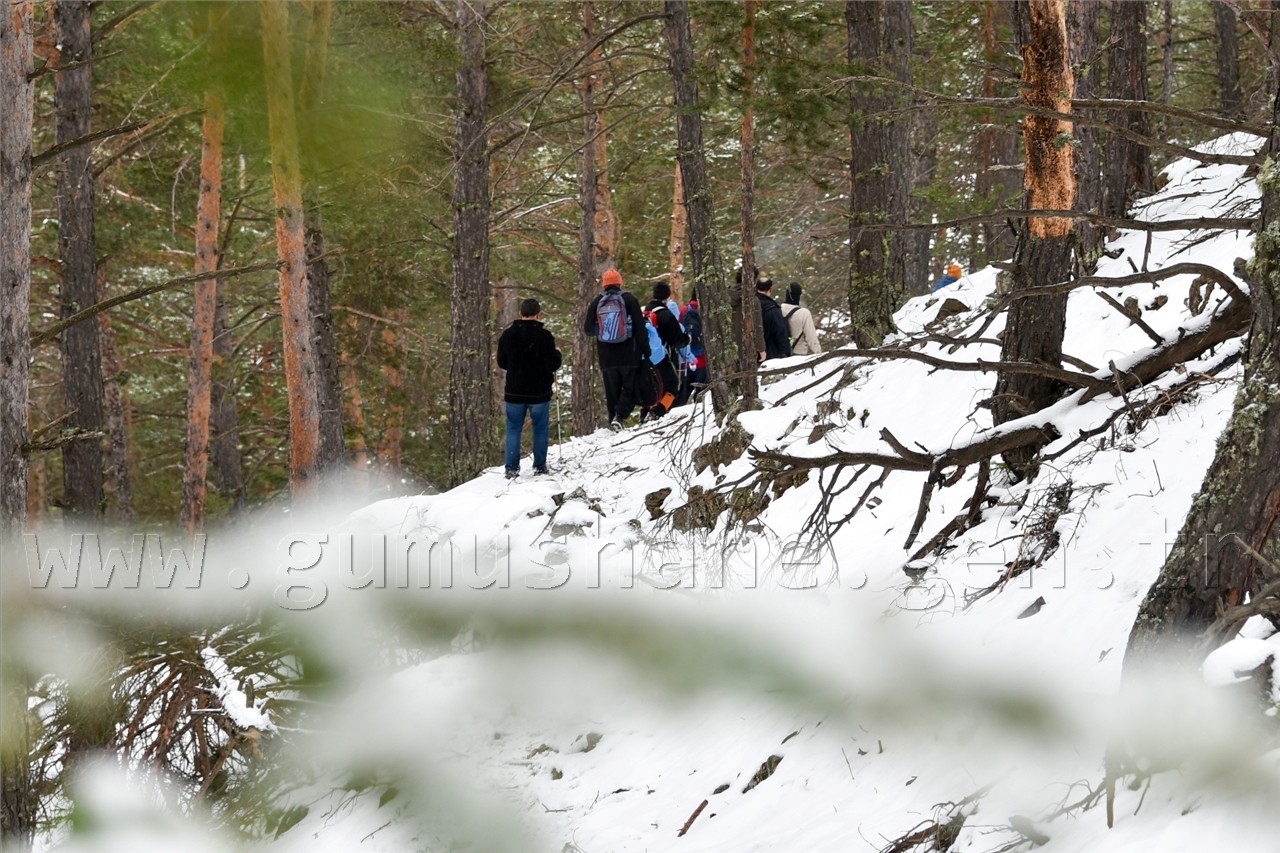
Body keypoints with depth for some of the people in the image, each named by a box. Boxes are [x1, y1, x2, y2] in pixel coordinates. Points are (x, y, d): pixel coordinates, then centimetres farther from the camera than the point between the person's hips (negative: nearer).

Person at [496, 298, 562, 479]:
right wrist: (557, 354, 6)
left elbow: (501, 362, 9)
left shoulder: (507, 335, -2)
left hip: (514, 391, 3)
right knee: (541, 429, 13)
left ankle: (511, 468, 4)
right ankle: (539, 466, 14)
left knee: (513, 429, 11)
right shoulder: (544, 336, -16)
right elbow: (552, 365, -15)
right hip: (539, 393, -3)